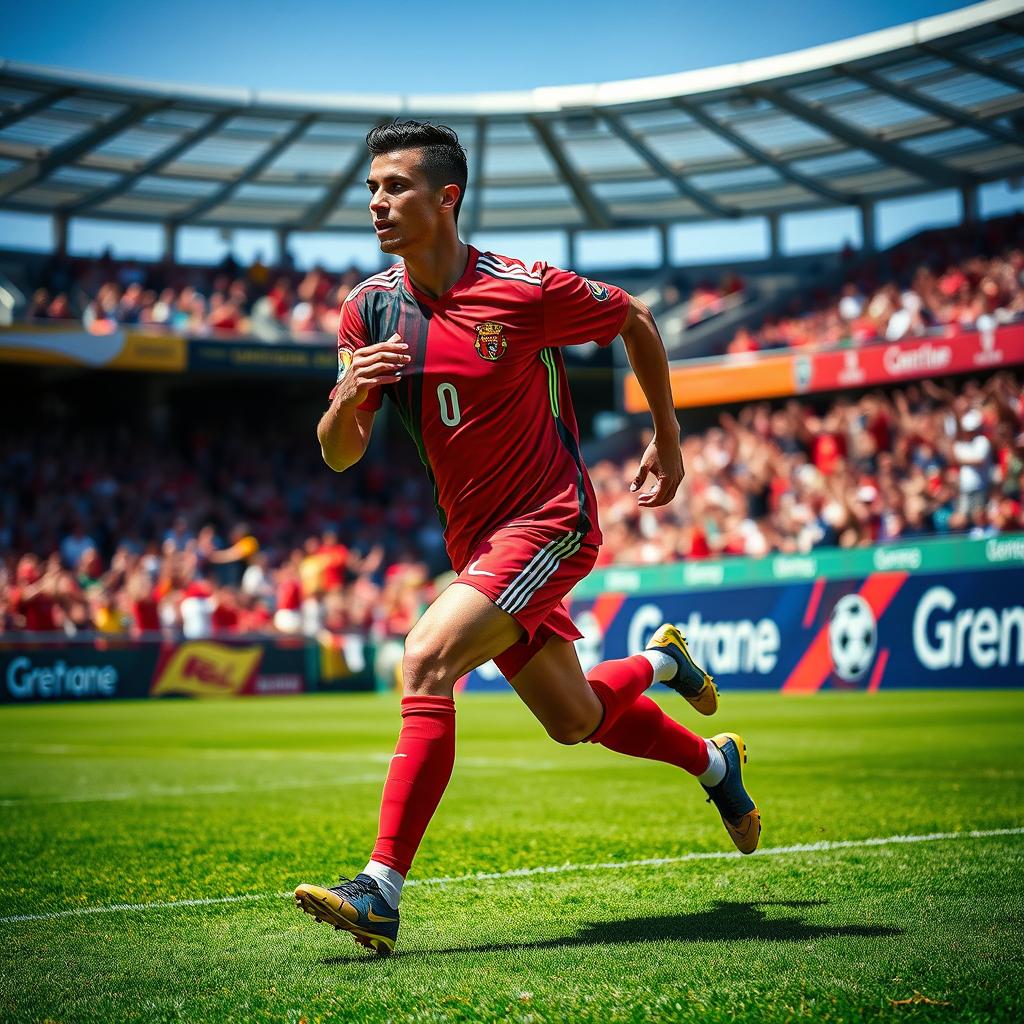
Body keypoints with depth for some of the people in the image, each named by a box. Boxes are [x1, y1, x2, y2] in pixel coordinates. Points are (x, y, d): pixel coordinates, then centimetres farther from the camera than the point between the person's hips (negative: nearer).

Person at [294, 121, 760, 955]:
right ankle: (712, 762, 48)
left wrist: (668, 441, 9)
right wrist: (348, 398, -23)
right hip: (475, 541, 7)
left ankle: (381, 891, -23)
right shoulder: (369, 308, -1)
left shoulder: (524, 291, -15)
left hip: (549, 523, -7)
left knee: (427, 660, -25)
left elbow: (635, 320, 3)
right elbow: (340, 455, 0)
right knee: (573, 720, 17)